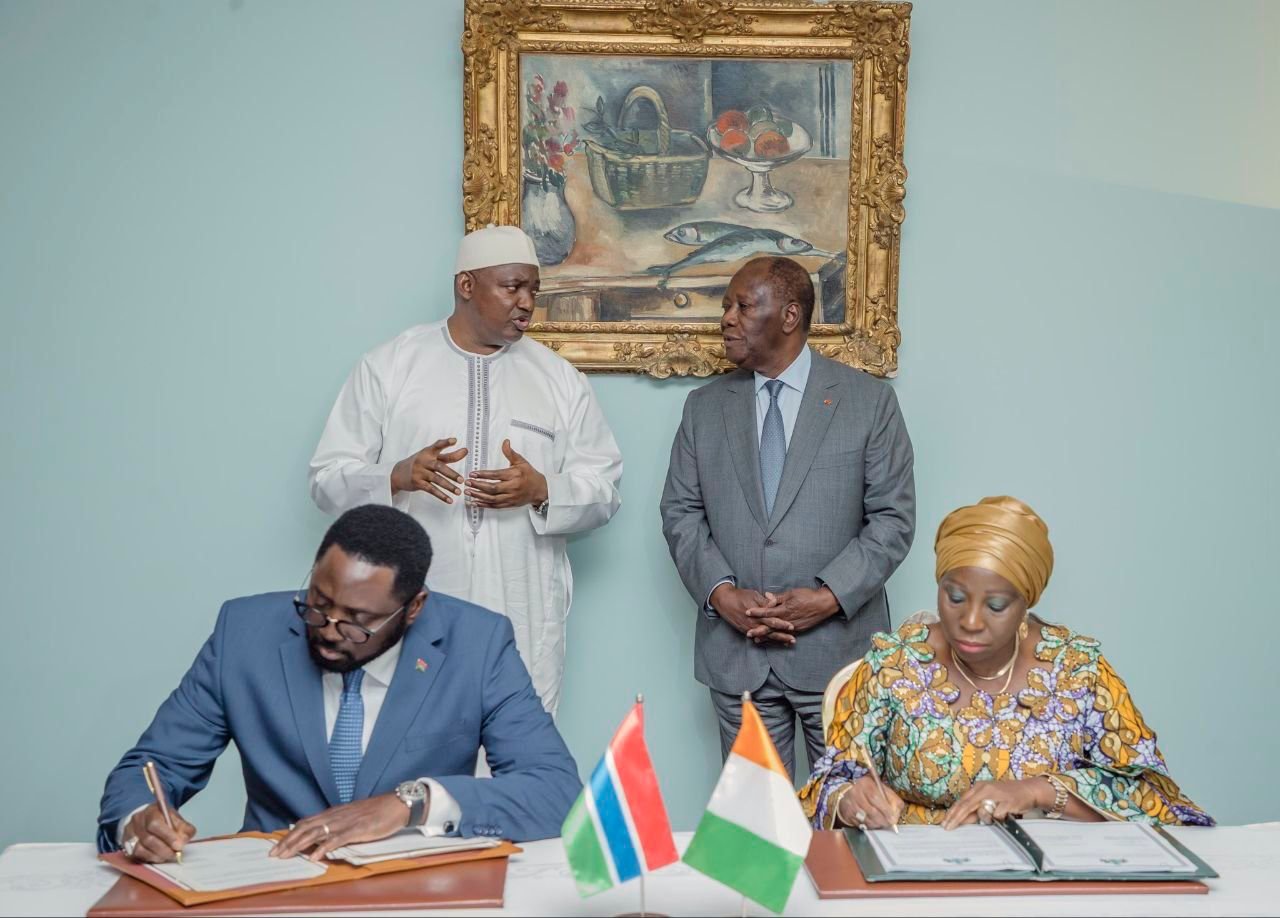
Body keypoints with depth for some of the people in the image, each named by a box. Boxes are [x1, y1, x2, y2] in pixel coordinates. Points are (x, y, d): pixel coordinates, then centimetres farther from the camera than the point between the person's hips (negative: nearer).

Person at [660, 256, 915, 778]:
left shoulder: (868, 401, 1)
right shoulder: (704, 407, 9)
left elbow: (893, 516, -3)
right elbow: (680, 513, 7)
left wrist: (830, 596, -14)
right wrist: (721, 594, -9)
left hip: (837, 645, -2)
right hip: (736, 653, 2)